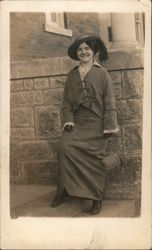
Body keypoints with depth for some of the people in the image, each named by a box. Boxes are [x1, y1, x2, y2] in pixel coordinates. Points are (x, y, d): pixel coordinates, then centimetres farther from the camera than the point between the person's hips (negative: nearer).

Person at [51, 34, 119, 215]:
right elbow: (66, 101, 13)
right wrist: (68, 120, -2)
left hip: (96, 124, -3)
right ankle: (64, 191, -5)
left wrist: (108, 126, -7)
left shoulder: (102, 74, 4)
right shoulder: (72, 75, 15)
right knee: (65, 147, -18)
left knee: (94, 156, -11)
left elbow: (109, 101, 0)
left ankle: (96, 198, 5)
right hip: (77, 122, 3)